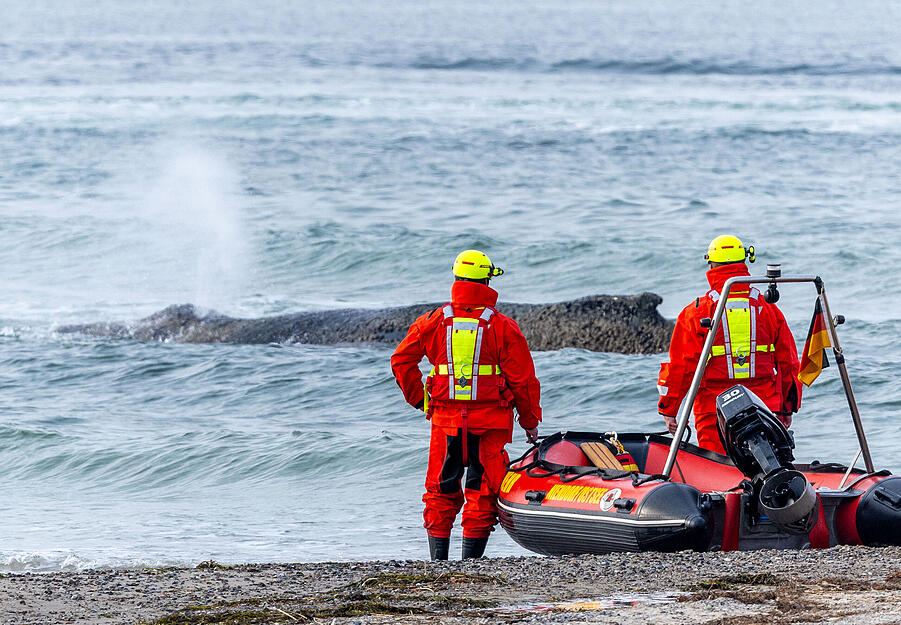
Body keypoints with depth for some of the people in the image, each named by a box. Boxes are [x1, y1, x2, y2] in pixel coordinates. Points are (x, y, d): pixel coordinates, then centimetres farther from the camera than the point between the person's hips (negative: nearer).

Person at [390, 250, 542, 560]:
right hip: (490, 420, -2)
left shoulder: (433, 321, 3)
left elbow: (401, 360, 3)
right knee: (482, 490, 4)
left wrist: (418, 398, 14)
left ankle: (438, 557, 8)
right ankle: (471, 559, 1)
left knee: (441, 489, 11)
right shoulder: (502, 326, -5)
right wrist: (530, 421, 7)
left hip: (445, 418, 2)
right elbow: (522, 377, -3)